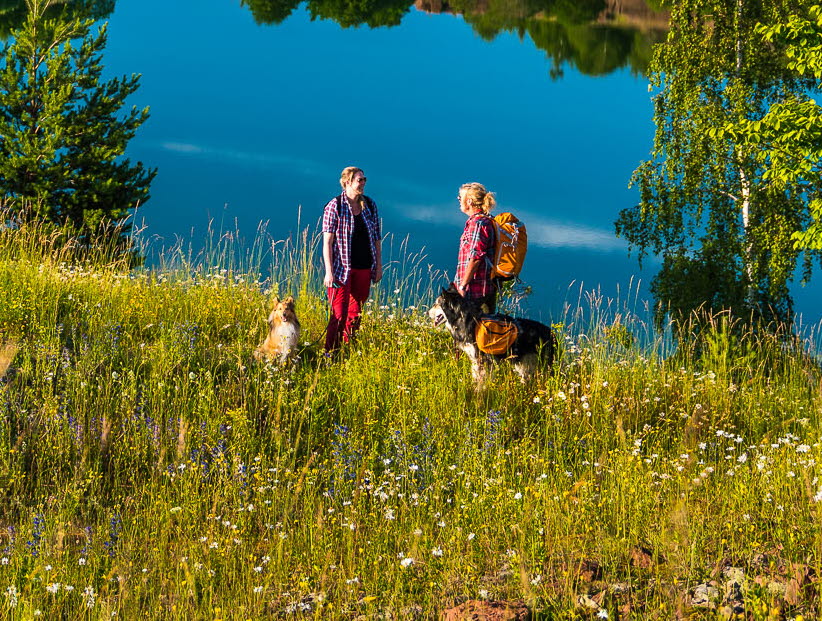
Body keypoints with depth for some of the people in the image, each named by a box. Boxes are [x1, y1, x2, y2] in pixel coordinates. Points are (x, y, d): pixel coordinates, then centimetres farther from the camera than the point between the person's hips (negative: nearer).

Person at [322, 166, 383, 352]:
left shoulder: (370, 205, 8)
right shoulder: (335, 206, -7)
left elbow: (377, 238, 14)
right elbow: (327, 241, -9)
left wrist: (379, 266, 10)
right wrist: (329, 272, -14)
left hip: (364, 268, 5)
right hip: (342, 268, -5)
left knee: (355, 313, 9)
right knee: (339, 315, -8)